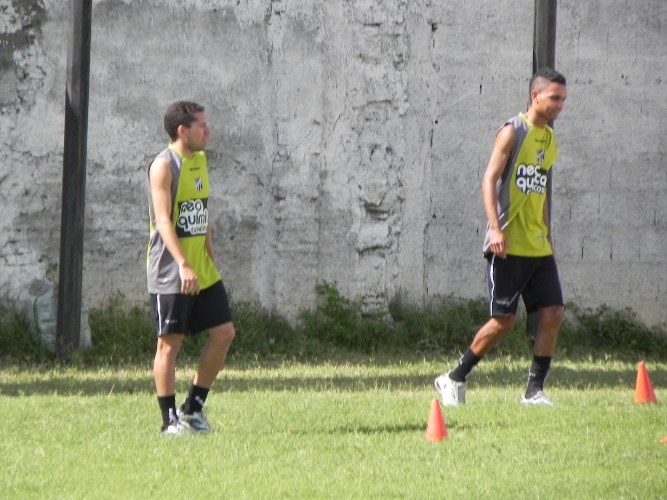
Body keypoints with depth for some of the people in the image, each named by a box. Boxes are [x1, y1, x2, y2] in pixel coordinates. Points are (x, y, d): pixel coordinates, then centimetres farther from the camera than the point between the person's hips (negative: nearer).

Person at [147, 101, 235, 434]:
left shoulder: (199, 160, 13)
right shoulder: (164, 165, -13)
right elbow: (163, 220, -21)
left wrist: (211, 262, 18)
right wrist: (183, 265, -30)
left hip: (203, 271, 8)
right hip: (170, 272, -8)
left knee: (224, 332, 5)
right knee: (170, 342, -2)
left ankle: (193, 407, 15)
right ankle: (170, 420, 4)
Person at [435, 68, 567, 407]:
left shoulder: (550, 140, 15)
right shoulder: (512, 132, -7)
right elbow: (490, 179, -14)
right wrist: (495, 228, -25)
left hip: (539, 248, 7)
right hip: (509, 246, -7)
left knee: (552, 314, -3)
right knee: (504, 321, -5)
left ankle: (534, 390, 3)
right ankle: (453, 380, 9)